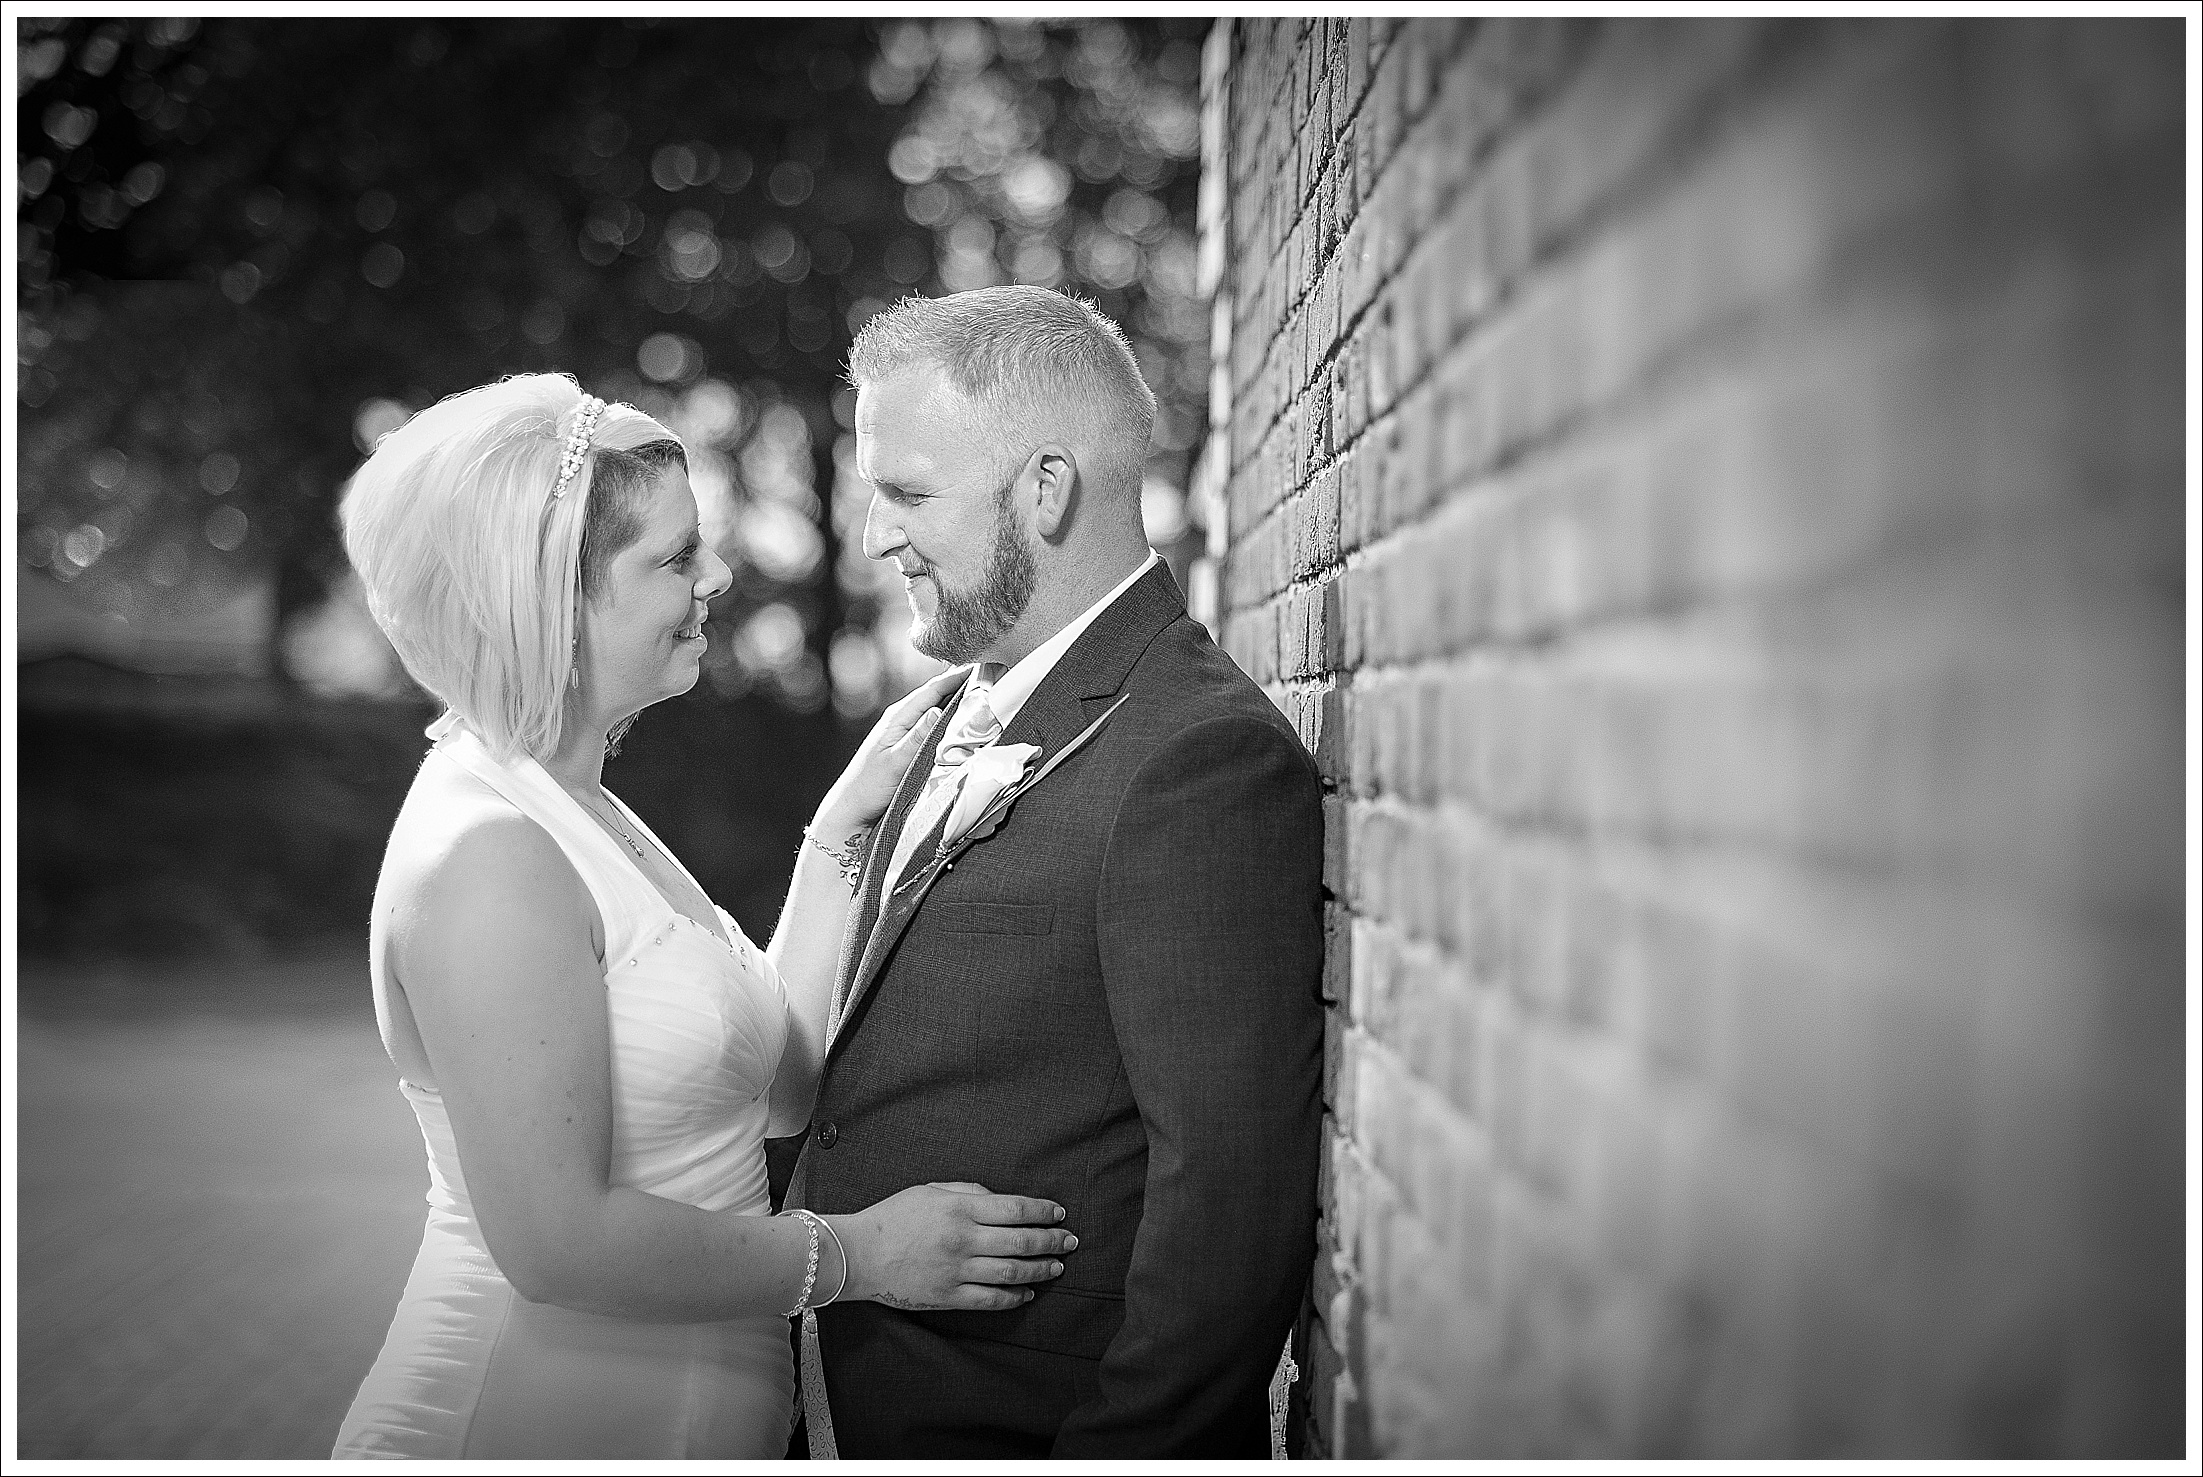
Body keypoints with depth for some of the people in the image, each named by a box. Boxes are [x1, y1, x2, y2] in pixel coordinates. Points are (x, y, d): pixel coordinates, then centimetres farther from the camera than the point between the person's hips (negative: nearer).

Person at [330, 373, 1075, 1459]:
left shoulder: (571, 812, 8)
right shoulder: (488, 857, -21)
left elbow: (778, 1084, 7)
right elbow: (554, 1239, -25)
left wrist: (843, 830, 2)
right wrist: (858, 1255, -17)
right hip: (525, 1423, -9)